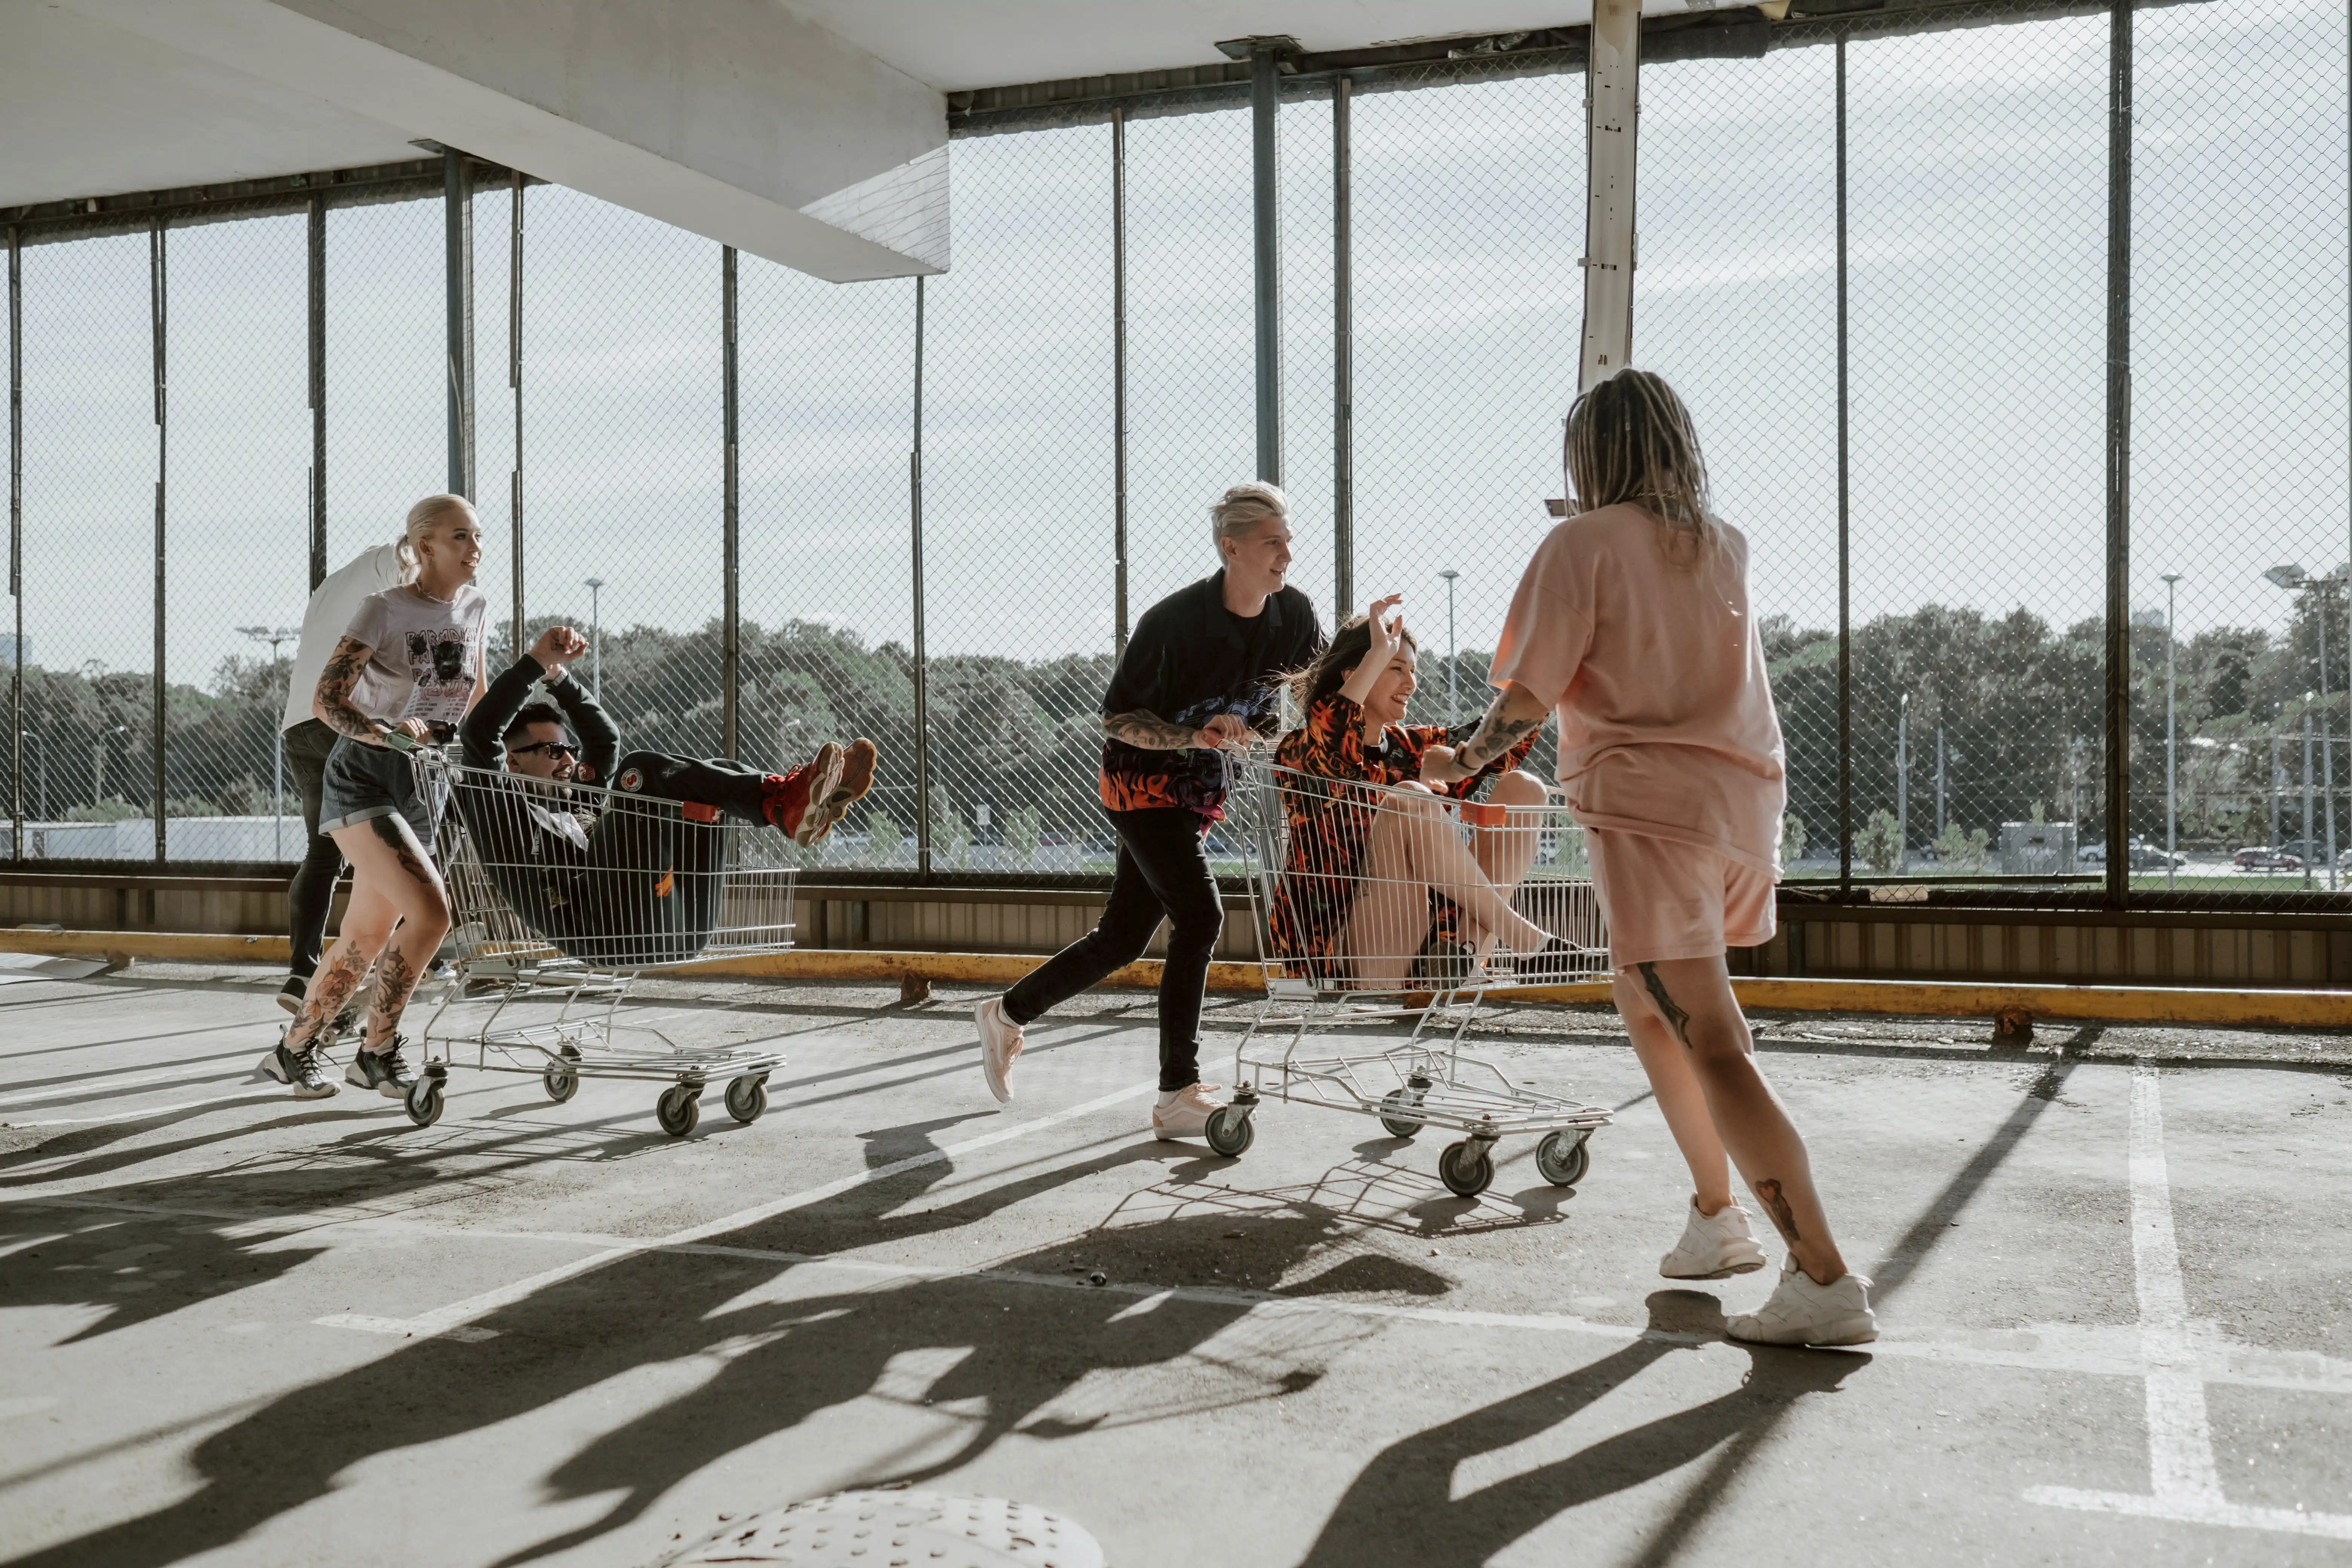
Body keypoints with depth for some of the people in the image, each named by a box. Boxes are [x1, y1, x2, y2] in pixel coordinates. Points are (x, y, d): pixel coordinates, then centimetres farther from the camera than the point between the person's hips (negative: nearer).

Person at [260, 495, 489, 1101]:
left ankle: (293, 1050, 28)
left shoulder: (475, 607, 7)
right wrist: (387, 733, -31)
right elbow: (325, 700, -16)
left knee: (367, 938, 10)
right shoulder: (385, 609, -11)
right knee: (431, 910, -22)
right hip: (363, 779, -6)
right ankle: (378, 1051, -6)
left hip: (424, 786, 6)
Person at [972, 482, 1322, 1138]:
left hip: (1202, 793, 7)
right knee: (1200, 916, -21)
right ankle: (1179, 1097, -16)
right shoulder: (1174, 621, -24)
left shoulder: (1293, 614, -6)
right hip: (1141, 782, -7)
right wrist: (1196, 736, -31)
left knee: (1124, 938, 11)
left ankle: (1008, 1013, 31)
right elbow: (1115, 719, -17)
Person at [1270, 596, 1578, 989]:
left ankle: (1465, 946, -21)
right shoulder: (1299, 752, 0)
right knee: (1407, 800, -28)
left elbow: (1506, 743, 14)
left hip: (1432, 943, 7)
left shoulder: (1411, 746, 19)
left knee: (1522, 788, -3)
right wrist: (1380, 653, -20)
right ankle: (1521, 936, -22)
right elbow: (1327, 750, -24)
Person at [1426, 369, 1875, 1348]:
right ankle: (1717, 1219, 26)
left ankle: (1827, 1282, -15)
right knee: (1647, 1003, 24)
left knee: (1715, 1049, -10)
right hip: (1746, 799, 7)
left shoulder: (1584, 543, -4)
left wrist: (1464, 760, 13)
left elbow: (1528, 695, -6)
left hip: (1652, 809, -7)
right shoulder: (1726, 547, 14)